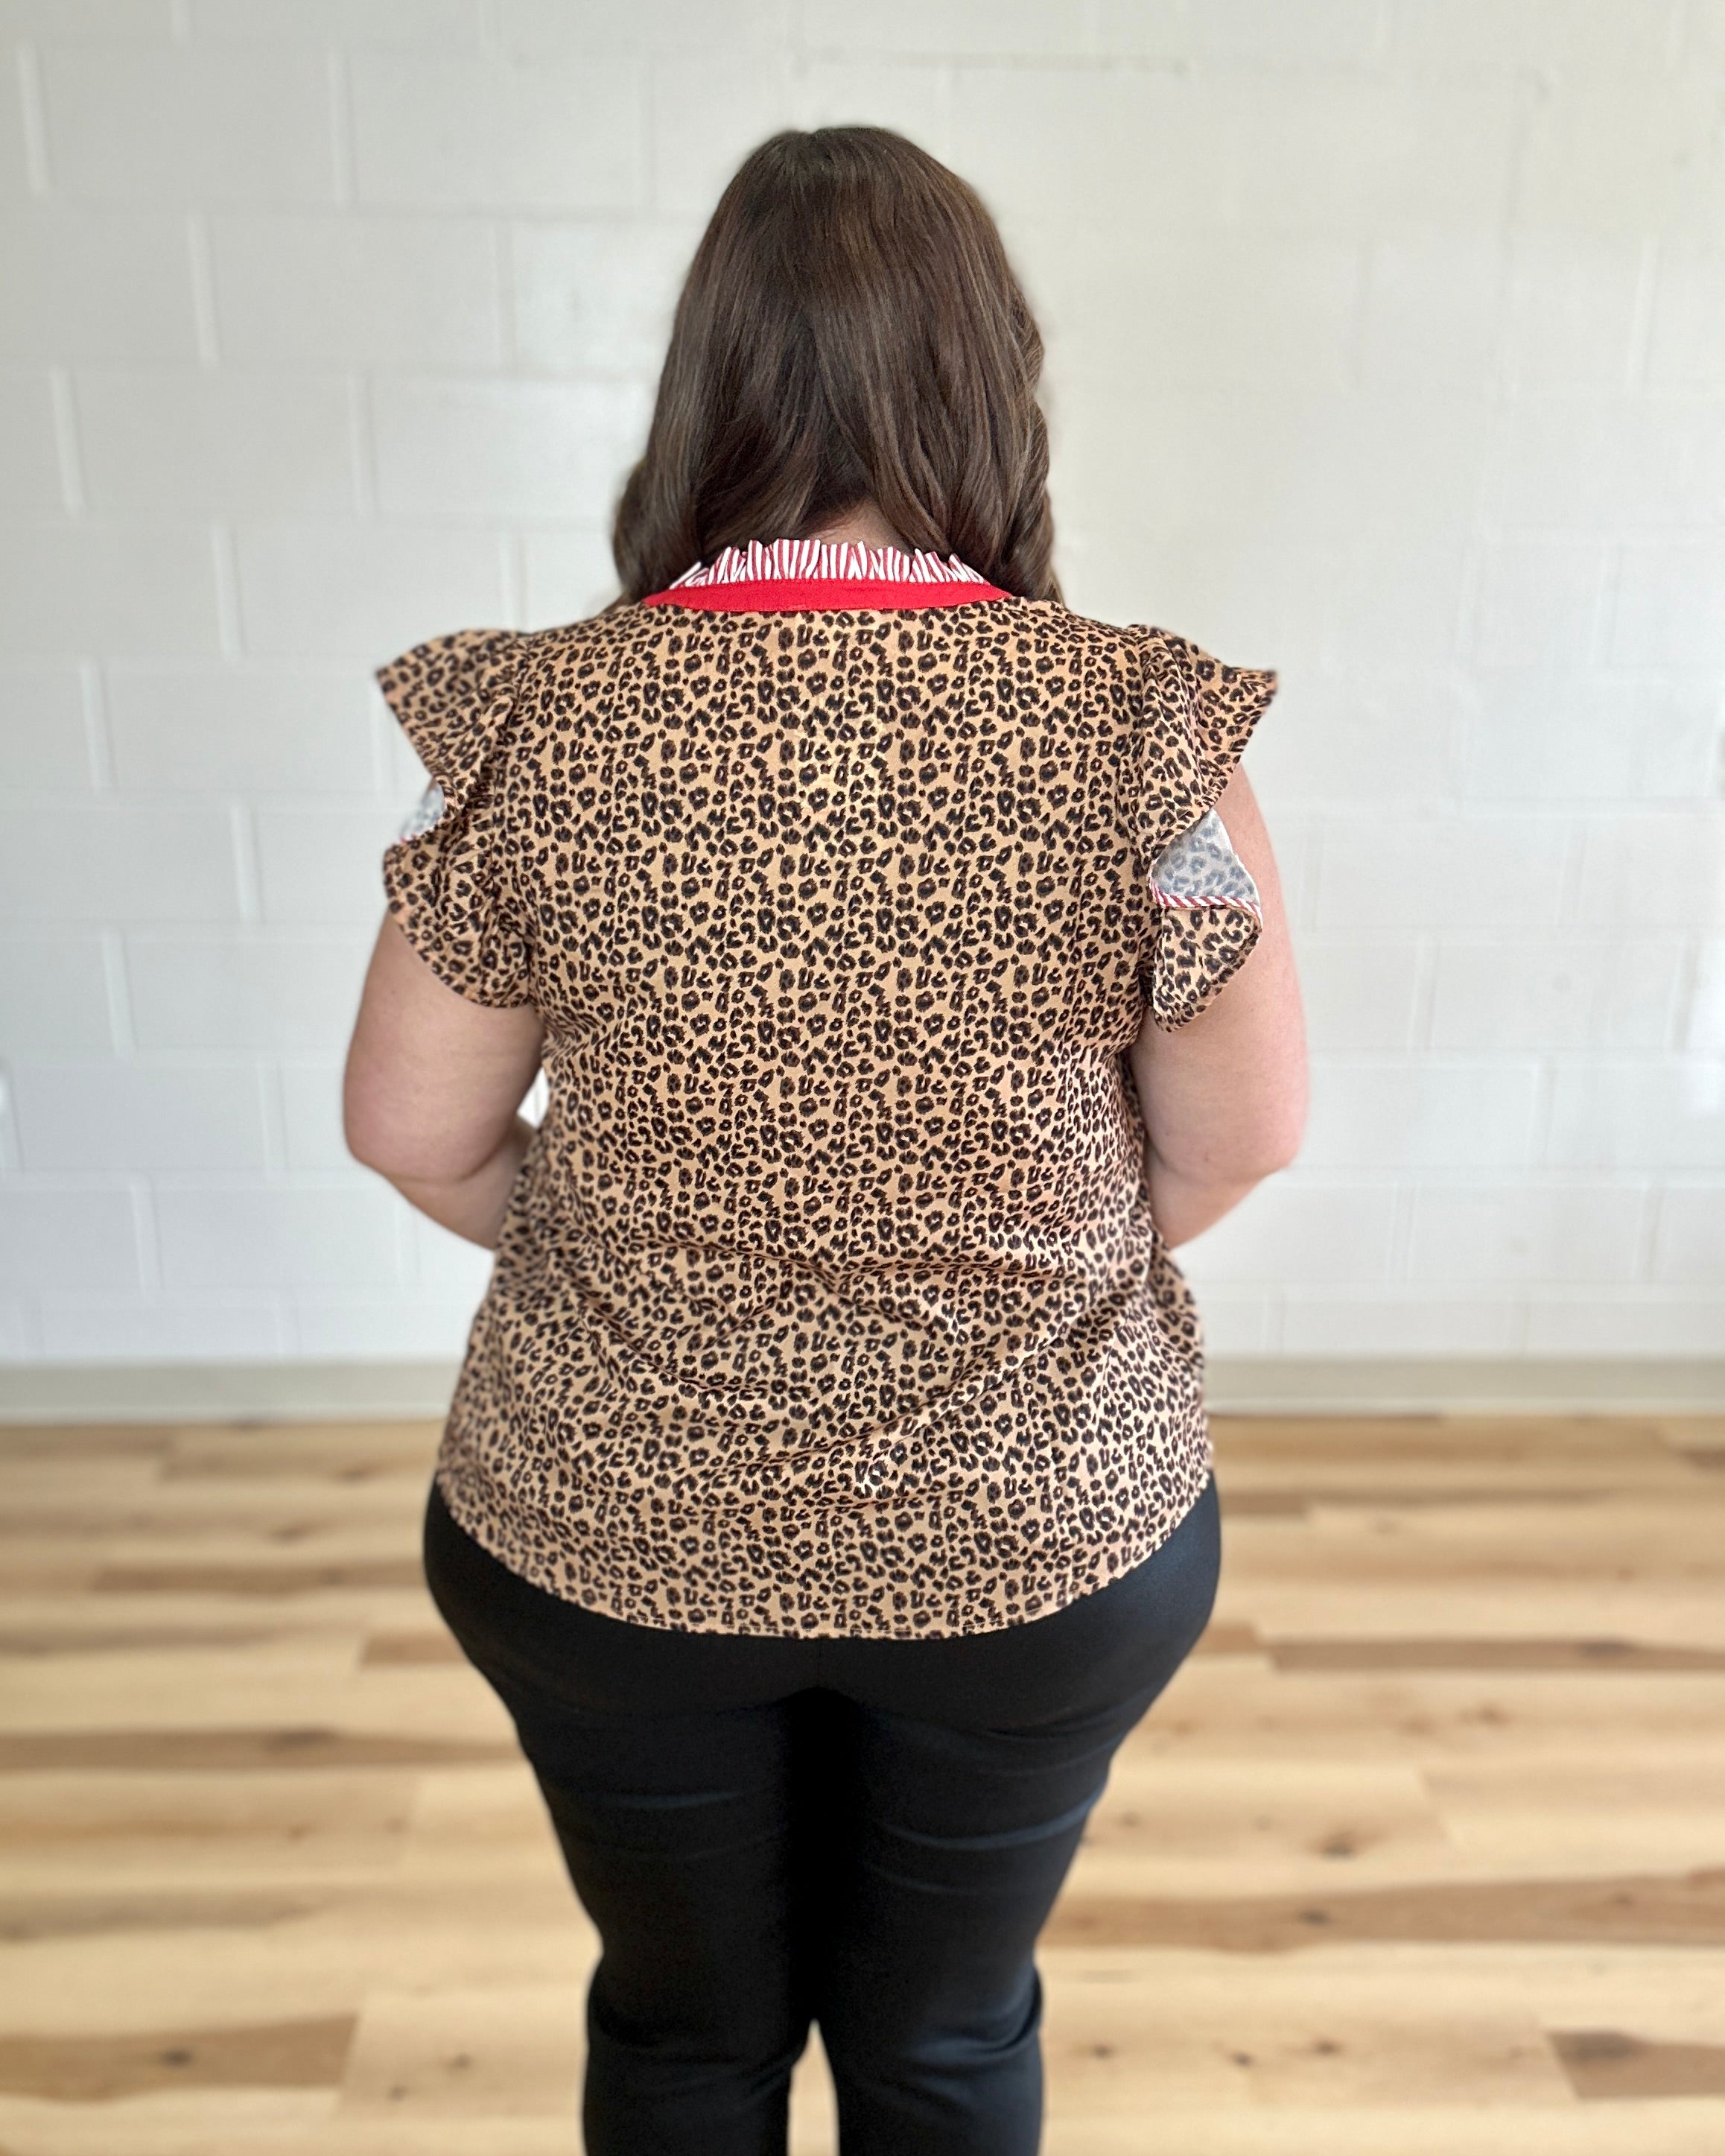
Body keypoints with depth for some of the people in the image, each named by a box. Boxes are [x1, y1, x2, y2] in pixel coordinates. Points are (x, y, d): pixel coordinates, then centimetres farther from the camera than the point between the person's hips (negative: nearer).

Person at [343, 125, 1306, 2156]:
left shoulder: (531, 723, -15)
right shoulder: (1140, 728, -17)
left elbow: (413, 1133, -6)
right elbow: (1242, 1137, -8)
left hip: (605, 1536, 1)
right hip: (1041, 1535, 0)